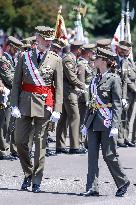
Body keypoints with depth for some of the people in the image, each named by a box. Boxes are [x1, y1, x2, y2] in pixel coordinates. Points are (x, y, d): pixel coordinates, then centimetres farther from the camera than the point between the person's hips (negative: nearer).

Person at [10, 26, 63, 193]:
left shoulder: (56, 60, 1)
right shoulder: (25, 57, 4)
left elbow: (59, 87, 0)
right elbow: (16, 83, 4)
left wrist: (57, 110, -9)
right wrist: (14, 105, -5)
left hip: (45, 104, -2)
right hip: (25, 102, 2)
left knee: (40, 143, 0)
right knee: (20, 140, 1)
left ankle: (36, 182, 6)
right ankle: (28, 173, 21)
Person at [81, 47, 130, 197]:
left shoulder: (113, 79, -7)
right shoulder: (95, 80, 13)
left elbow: (117, 104, -10)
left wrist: (115, 126, -17)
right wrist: (86, 123, 16)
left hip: (107, 122, -7)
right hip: (93, 121, 7)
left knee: (109, 155, -1)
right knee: (92, 155, 2)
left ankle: (123, 182, 18)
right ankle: (92, 188, 3)